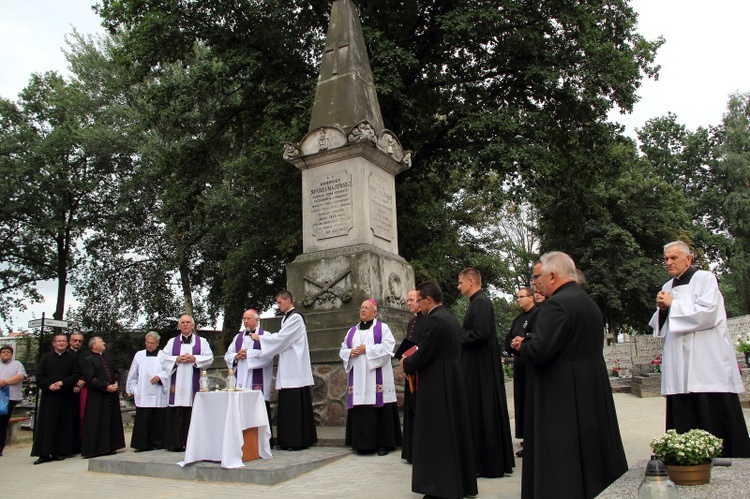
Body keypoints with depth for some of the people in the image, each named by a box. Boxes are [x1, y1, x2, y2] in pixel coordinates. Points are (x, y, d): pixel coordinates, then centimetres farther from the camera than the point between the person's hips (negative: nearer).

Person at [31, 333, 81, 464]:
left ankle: (59, 452, 8)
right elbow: (39, 376, 4)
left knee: (64, 424, 1)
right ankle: (45, 453, 1)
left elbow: (77, 374, -2)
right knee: (47, 424, -2)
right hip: (49, 396, 1)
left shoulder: (73, 357, 6)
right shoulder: (46, 357, 10)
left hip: (66, 396, -1)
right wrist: (49, 385, -12)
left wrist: (62, 383, -15)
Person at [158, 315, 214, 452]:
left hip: (194, 383, -1)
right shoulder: (172, 342, 15)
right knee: (177, 413, -2)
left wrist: (194, 359, -10)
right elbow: (162, 358, 8)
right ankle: (176, 443, 3)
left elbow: (209, 358, 3)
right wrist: (177, 359, -7)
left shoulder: (201, 341, 11)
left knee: (193, 413, -4)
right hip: (177, 383, 1)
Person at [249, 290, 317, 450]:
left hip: (294, 369, -9)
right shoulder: (286, 318, 17)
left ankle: (297, 441, 1)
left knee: (294, 405, -6)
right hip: (288, 369, 9)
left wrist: (260, 338, -4)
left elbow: (281, 339, -14)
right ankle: (289, 440, 17)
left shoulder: (295, 317, -12)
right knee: (287, 405, 11)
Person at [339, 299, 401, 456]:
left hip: (377, 375, -4)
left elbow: (388, 346, -9)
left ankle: (384, 443, 1)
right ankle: (363, 443, 8)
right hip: (358, 377, 4)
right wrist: (350, 353, -6)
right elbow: (342, 350, 17)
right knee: (360, 410, 1)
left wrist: (367, 350, -13)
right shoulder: (352, 331, 18)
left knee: (379, 406, -6)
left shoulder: (382, 327, 4)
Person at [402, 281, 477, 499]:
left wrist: (406, 363, 1)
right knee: (454, 431, 16)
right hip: (453, 382, 9)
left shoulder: (433, 320, -17)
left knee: (436, 436, 0)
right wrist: (413, 361, 17)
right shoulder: (451, 318, 11)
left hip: (437, 385, -9)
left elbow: (423, 355, -19)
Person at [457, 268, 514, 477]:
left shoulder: (481, 302, -16)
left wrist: (456, 338, -12)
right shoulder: (477, 302, 15)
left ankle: (489, 464, 7)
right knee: (479, 411, 14)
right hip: (477, 365, 10)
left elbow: (479, 334, -25)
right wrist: (459, 336, 5)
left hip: (481, 366, -10)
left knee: (482, 411, -2)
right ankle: (491, 460, 24)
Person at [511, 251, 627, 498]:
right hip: (594, 392, 10)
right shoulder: (590, 302, 13)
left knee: (562, 462, -2)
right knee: (592, 451, 18)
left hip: (562, 395, -10)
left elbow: (540, 350, -25)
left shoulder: (556, 304, -17)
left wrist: (523, 345, -4)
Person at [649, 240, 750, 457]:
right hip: (679, 368, 6)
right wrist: (662, 310, 1)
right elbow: (661, 326, 21)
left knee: (715, 421, -3)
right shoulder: (668, 287, 18)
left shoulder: (704, 278, -1)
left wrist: (673, 305, -10)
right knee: (684, 425, 5)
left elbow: (708, 313, -16)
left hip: (707, 367, -6)